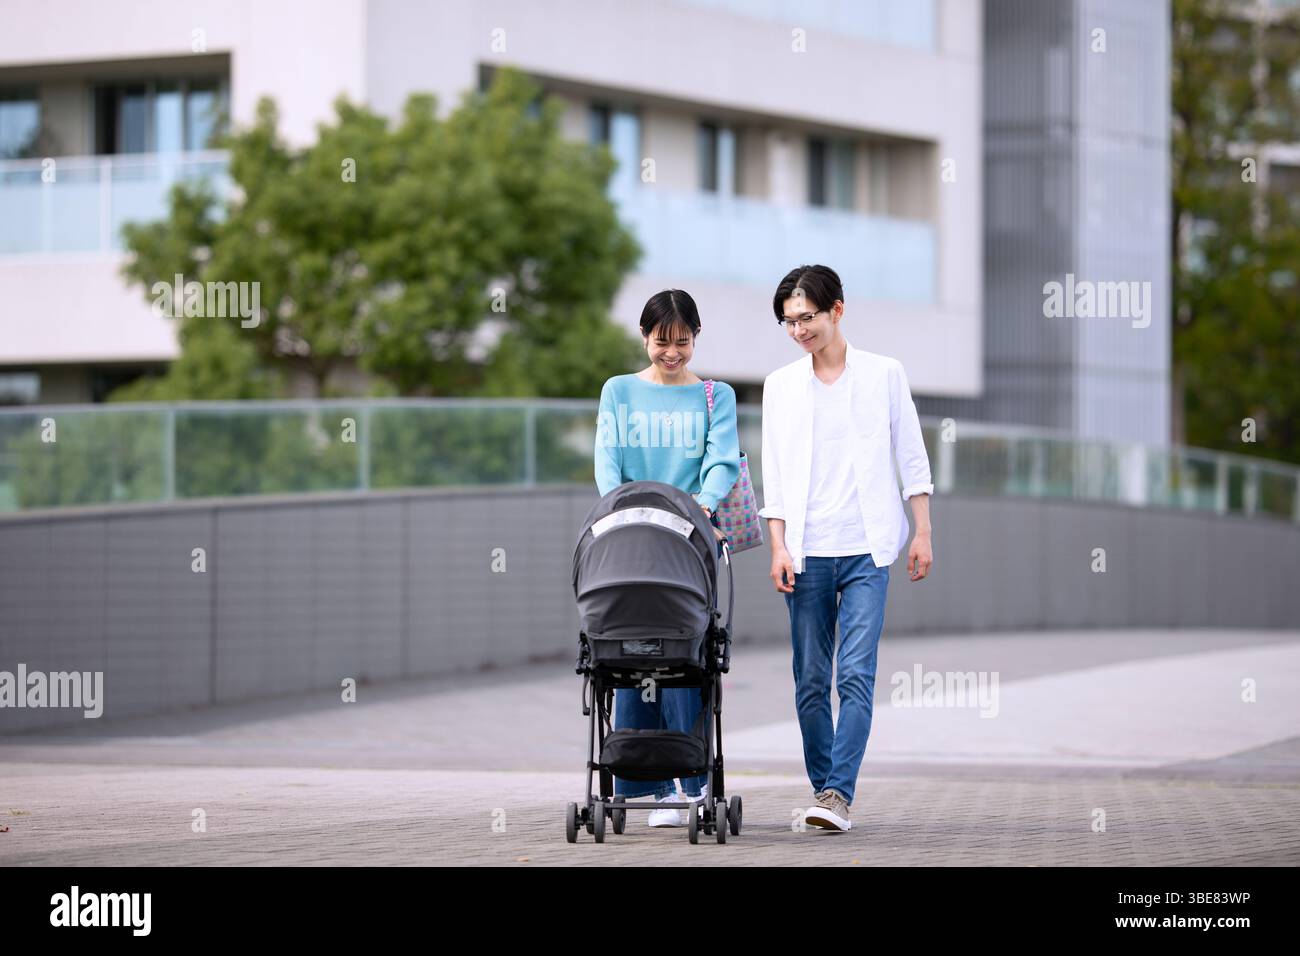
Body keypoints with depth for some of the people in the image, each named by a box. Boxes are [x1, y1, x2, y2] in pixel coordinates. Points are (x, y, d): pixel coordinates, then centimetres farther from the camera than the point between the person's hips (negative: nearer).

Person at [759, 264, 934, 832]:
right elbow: (774, 474, 9)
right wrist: (779, 547, 0)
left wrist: (922, 533, 1)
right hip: (806, 554, 3)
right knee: (810, 681, 3)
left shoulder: (883, 375, 5)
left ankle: (838, 793, -17)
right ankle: (822, 786, 13)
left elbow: (911, 457, 7)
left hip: (867, 551, -2)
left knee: (856, 676, -13)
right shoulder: (780, 385, 10)